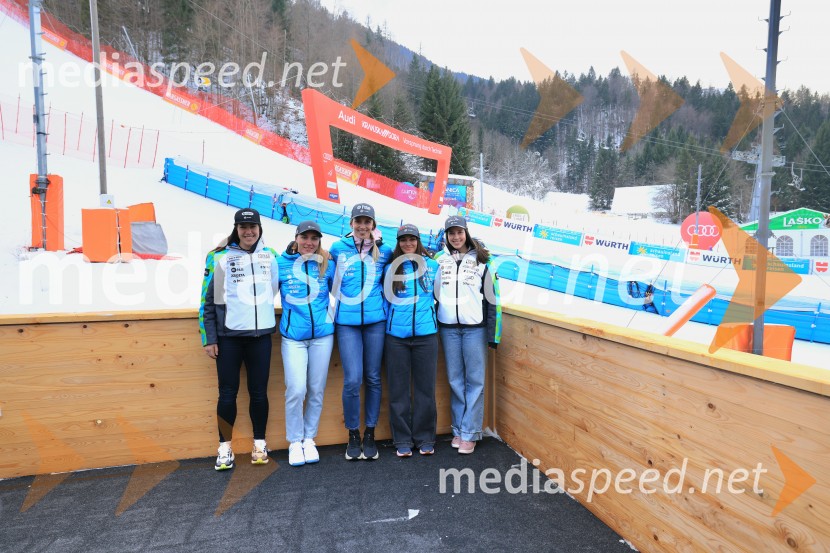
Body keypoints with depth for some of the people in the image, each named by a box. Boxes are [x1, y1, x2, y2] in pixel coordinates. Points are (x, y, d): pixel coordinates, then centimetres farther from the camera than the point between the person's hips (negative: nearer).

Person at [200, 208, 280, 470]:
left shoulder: (270, 256, 6)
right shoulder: (219, 257, -2)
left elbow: (279, 288, 19)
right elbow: (208, 300, -1)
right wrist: (209, 338, -3)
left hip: (260, 334, 2)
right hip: (228, 336, -2)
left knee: (259, 391, 9)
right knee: (228, 393, 5)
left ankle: (260, 443, 24)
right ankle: (225, 447, 20)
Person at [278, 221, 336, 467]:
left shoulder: (327, 266, 4)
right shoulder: (281, 264, 0)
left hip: (322, 335, 2)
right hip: (293, 336, -2)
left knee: (316, 391, 8)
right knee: (296, 390, -7)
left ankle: (309, 439, 26)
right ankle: (294, 442, 14)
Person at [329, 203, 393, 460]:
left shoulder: (384, 251, 6)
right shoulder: (338, 248, 4)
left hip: (376, 320, 1)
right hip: (347, 321, -1)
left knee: (373, 378, 6)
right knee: (352, 380, -7)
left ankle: (370, 434, 20)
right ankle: (353, 435, 13)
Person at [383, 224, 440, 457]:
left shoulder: (432, 266, 6)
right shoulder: (390, 268, 5)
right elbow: (384, 297, 11)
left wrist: (434, 314, 12)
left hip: (426, 333, 0)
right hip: (396, 335, 0)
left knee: (425, 387, 6)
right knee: (399, 388, 6)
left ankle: (425, 438, 19)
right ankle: (402, 440, 17)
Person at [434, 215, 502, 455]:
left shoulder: (481, 261, 2)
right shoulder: (438, 260, 7)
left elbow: (493, 298, 1)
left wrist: (494, 334, -2)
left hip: (475, 327, -2)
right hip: (448, 327, 2)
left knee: (474, 380, 1)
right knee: (455, 380, 8)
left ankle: (469, 433, 10)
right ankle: (458, 430, 19)